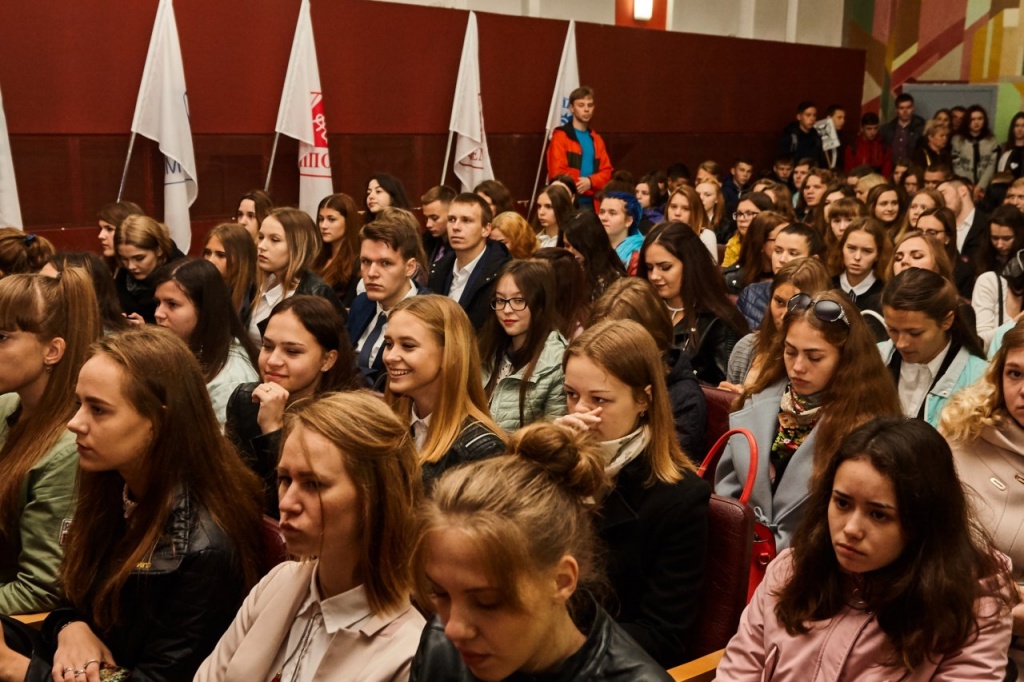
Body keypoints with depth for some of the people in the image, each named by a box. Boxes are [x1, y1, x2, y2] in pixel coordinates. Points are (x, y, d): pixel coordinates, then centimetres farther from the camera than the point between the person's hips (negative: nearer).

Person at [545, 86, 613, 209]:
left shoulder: (596, 139, 17)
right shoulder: (560, 137, -1)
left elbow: (606, 171, 10)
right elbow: (557, 173, -9)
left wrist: (590, 181, -10)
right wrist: (581, 185, -7)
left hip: (592, 203, 5)